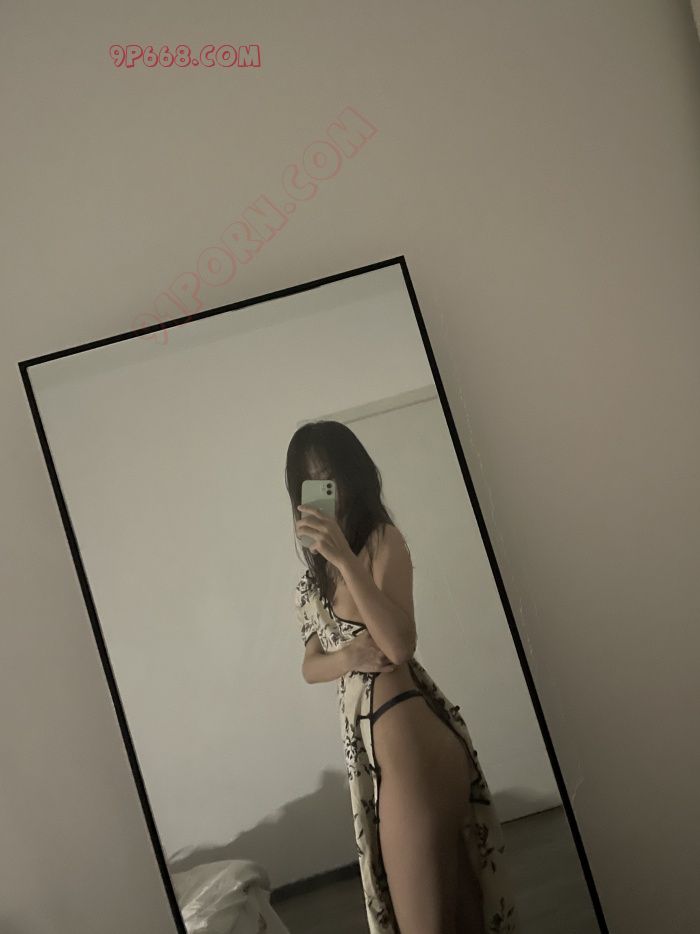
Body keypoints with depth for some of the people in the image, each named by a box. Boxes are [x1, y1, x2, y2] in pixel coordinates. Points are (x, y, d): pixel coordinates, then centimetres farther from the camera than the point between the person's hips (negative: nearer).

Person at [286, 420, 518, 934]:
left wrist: (344, 556, -25)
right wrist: (350, 656, -11)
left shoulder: (382, 539, -9)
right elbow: (310, 666, 12)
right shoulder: (316, 574, 14)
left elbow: (399, 645, -21)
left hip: (407, 737, -8)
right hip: (367, 743, 8)